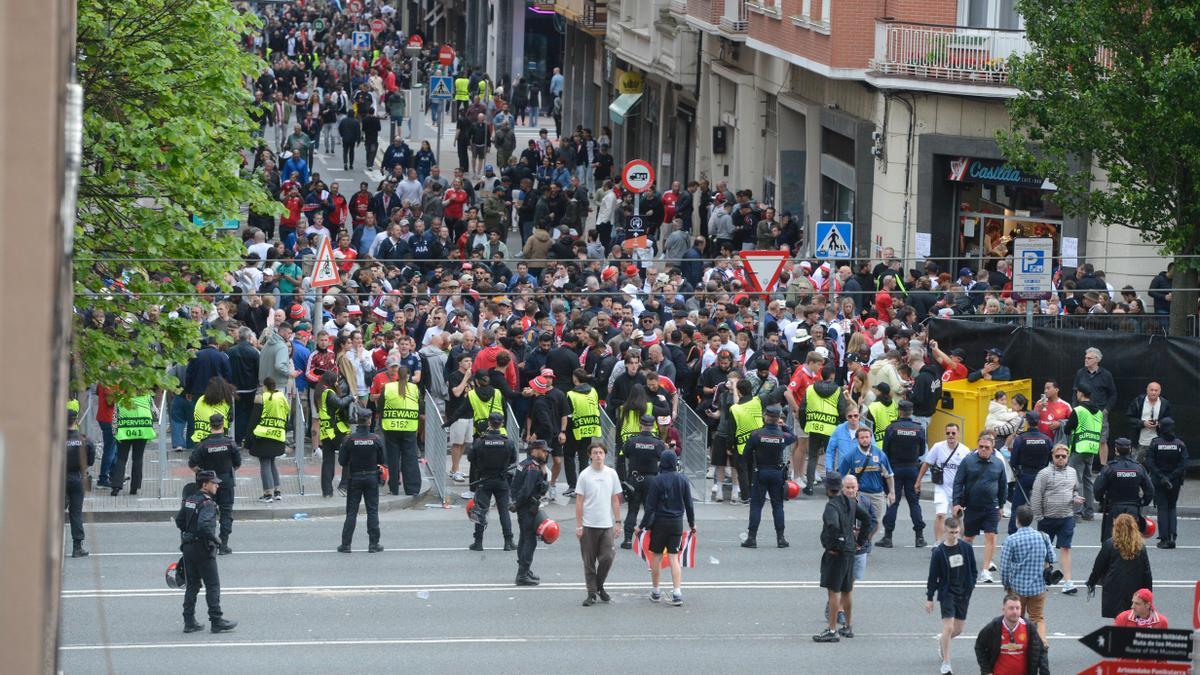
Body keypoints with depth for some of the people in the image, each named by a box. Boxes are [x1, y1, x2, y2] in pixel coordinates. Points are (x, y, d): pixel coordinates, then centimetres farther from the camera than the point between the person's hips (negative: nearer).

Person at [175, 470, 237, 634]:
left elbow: (179, 520, 15)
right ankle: (216, 621, -1)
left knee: (192, 585, 13)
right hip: (203, 549, -8)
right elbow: (204, 525, -29)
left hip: (188, 547, 8)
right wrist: (216, 540, -16)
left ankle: (189, 622, 12)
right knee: (213, 585, -1)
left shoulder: (189, 501, 9)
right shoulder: (207, 504, -17)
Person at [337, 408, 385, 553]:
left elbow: (342, 461, -8)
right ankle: (374, 544, 8)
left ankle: (346, 544, 4)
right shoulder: (375, 439, -9)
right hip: (372, 478, 0)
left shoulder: (349, 439, -12)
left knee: (351, 512, 5)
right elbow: (382, 460, -1)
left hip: (354, 477, 0)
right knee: (372, 511, 8)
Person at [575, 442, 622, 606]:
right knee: (589, 562, 2)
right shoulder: (585, 475, -3)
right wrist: (579, 525, -7)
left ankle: (599, 586, 19)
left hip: (607, 525, 2)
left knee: (607, 558, -4)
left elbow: (615, 500, 12)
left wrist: (617, 522, 7)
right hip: (588, 525, -2)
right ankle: (591, 593, 10)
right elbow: (579, 501, -2)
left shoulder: (611, 474, 6)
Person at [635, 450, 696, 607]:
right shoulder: (683, 480, 0)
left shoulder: (657, 481, -12)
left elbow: (650, 507, -11)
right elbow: (688, 504, 6)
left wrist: (642, 526, -4)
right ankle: (677, 592, -6)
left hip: (660, 522, -3)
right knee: (674, 557, 4)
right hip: (677, 522, 3)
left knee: (656, 556, 10)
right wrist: (692, 523, 19)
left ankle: (655, 592, 18)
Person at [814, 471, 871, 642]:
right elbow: (866, 518, 17)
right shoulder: (850, 503, 8)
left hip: (836, 553, -9)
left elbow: (833, 525, -34)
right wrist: (860, 541, 18)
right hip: (850, 551, 9)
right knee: (846, 591, 17)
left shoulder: (831, 506, -18)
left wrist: (834, 546, -22)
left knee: (833, 591, -5)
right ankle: (848, 627, 26)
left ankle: (832, 630, -5)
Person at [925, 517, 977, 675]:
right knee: (948, 628, -13)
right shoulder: (939, 552, -9)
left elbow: (973, 570, 10)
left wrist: (971, 588, 0)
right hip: (947, 593, -4)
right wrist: (929, 598, -2)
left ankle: (942, 641, 45)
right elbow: (933, 577, -3)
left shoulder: (966, 548, -1)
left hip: (963, 594, 4)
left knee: (958, 629, 12)